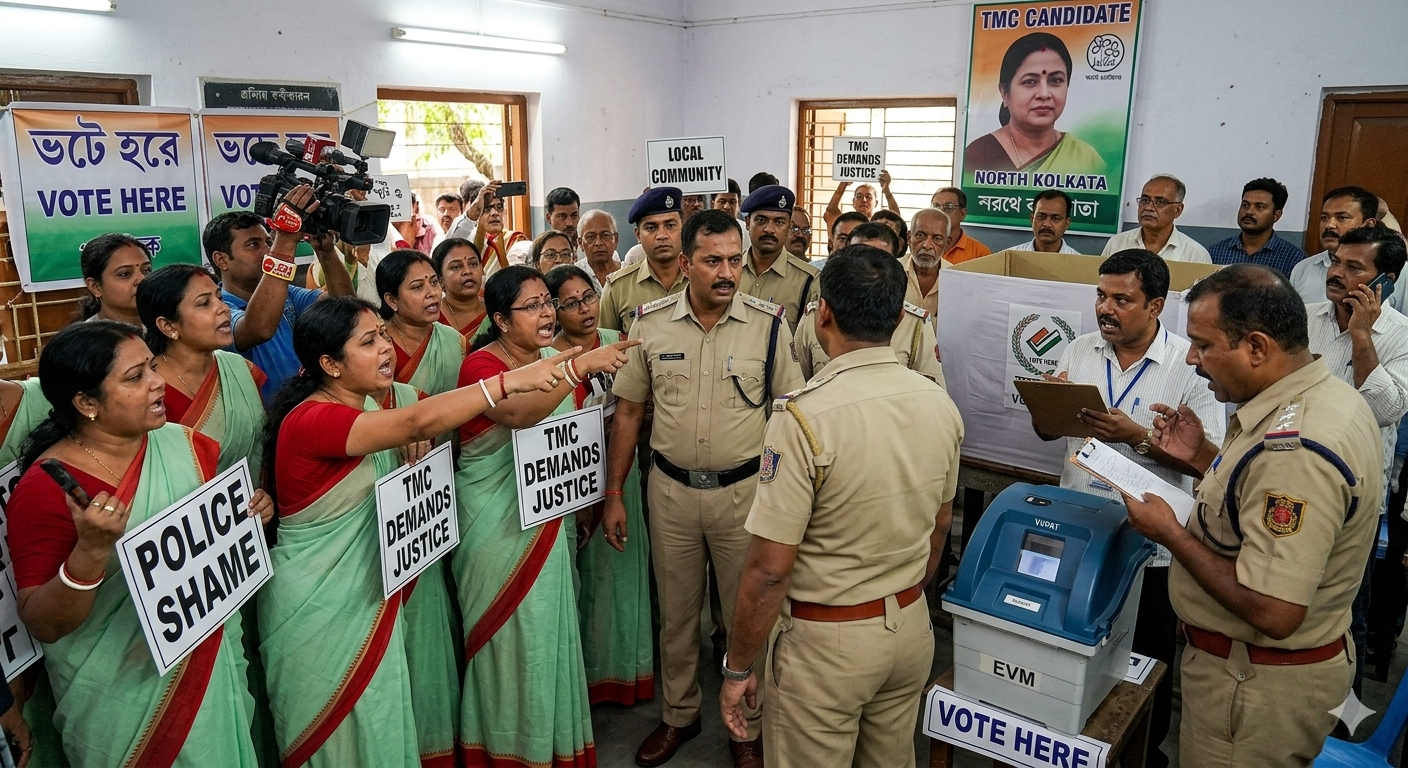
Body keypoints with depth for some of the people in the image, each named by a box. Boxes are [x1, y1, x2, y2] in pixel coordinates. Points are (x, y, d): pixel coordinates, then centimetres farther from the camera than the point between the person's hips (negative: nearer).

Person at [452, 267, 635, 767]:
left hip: (545, 519, 7)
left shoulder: (554, 360, 5)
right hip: (497, 526, -7)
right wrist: (582, 366, -47)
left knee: (546, 635, 17)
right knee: (509, 639, 6)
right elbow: (518, 413, -39)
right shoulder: (480, 365, -16)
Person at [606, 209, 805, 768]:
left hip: (744, 490, -1)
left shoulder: (769, 324, -8)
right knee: (676, 612, 17)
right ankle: (679, 715, 39)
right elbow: (628, 413, 3)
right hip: (670, 490, 2)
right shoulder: (650, 323, -3)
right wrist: (613, 495, 2)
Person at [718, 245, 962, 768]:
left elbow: (769, 569, -23)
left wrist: (737, 667, -10)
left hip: (826, 641, -6)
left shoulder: (804, 416, -25)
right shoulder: (940, 404, -4)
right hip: (911, 627, 6)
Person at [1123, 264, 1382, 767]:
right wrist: (1203, 456, 3)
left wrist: (1170, 533, -22)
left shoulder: (1294, 447, -32)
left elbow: (1274, 611, -33)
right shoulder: (1326, 394, 0)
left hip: (1257, 686, -9)